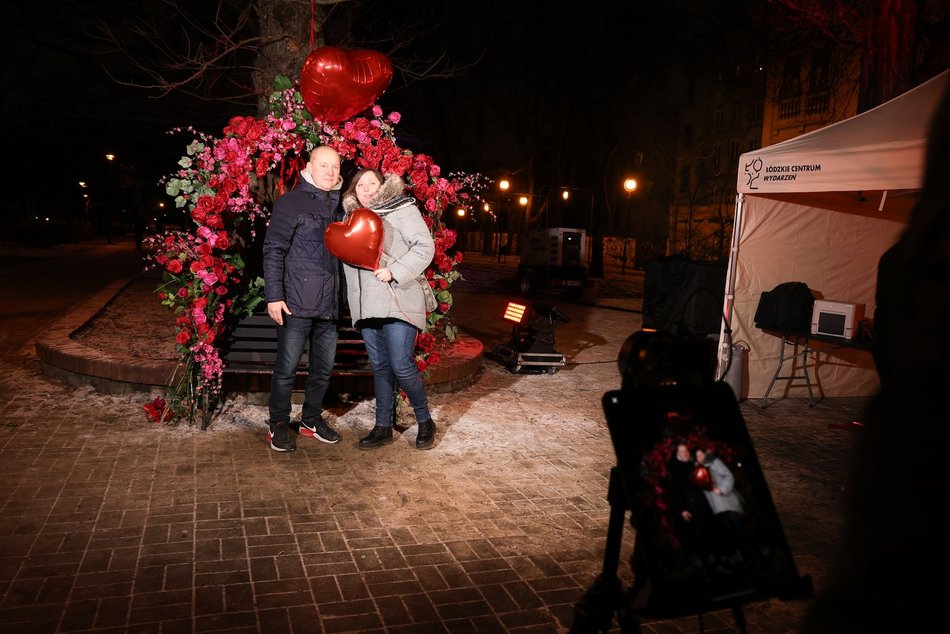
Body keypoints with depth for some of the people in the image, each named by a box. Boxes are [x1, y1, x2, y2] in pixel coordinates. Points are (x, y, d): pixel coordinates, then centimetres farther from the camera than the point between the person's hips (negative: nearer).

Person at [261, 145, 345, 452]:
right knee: (287, 367, 0)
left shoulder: (339, 206, 15)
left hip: (330, 305, 6)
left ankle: (311, 418, 29)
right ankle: (278, 425, 15)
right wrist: (273, 295, -14)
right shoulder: (290, 203, -3)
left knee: (324, 367, 13)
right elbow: (273, 251, -7)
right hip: (296, 302, -6)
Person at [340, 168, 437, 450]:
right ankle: (383, 427, 19)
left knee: (401, 365, -10)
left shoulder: (402, 209, 1)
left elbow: (425, 246, -8)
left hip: (398, 301, -6)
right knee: (380, 367, 10)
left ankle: (425, 421, 10)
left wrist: (394, 271, -17)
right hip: (366, 305, 6)